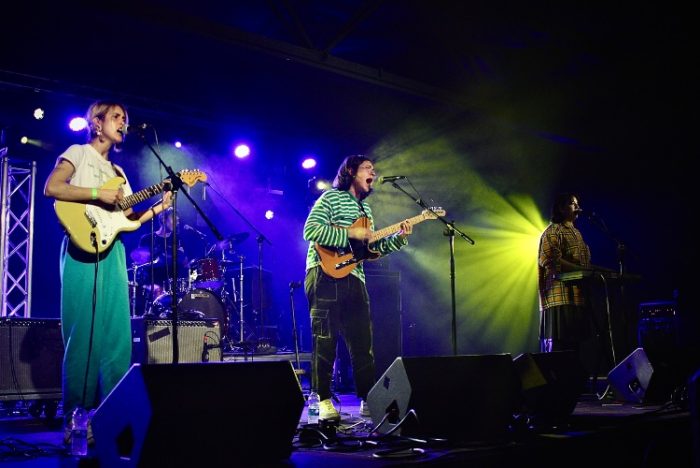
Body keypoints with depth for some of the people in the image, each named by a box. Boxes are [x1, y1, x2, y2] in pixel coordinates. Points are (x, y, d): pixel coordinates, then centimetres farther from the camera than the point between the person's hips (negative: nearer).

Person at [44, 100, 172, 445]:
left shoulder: (118, 171, 25)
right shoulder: (78, 153, 6)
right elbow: (51, 188, -11)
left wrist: (156, 209, 5)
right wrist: (98, 193, -16)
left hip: (112, 252, 7)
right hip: (83, 249, -7)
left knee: (116, 335, 1)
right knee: (83, 334, -9)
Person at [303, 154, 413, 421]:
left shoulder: (365, 208, 23)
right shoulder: (331, 197, -1)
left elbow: (370, 249, 21)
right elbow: (310, 231, -15)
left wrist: (399, 238, 7)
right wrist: (350, 234, -16)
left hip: (354, 279, 7)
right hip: (326, 275, -7)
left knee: (362, 343, 7)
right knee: (325, 341, -4)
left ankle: (367, 400, 14)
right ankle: (324, 401, 4)